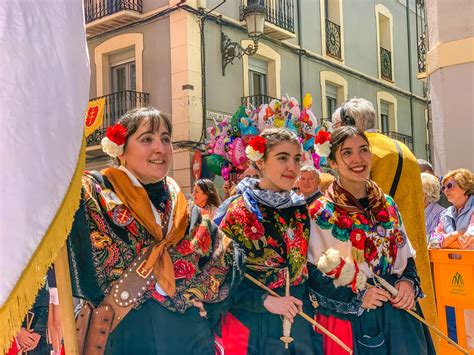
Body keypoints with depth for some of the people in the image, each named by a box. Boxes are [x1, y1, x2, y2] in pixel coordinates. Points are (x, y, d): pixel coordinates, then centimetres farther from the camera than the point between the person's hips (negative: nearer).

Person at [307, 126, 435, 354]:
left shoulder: (387, 205, 7)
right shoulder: (321, 213, -10)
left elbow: (406, 255, 14)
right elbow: (309, 276, -12)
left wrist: (408, 282, -5)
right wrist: (355, 297, -17)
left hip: (398, 313, 5)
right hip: (350, 318, -5)